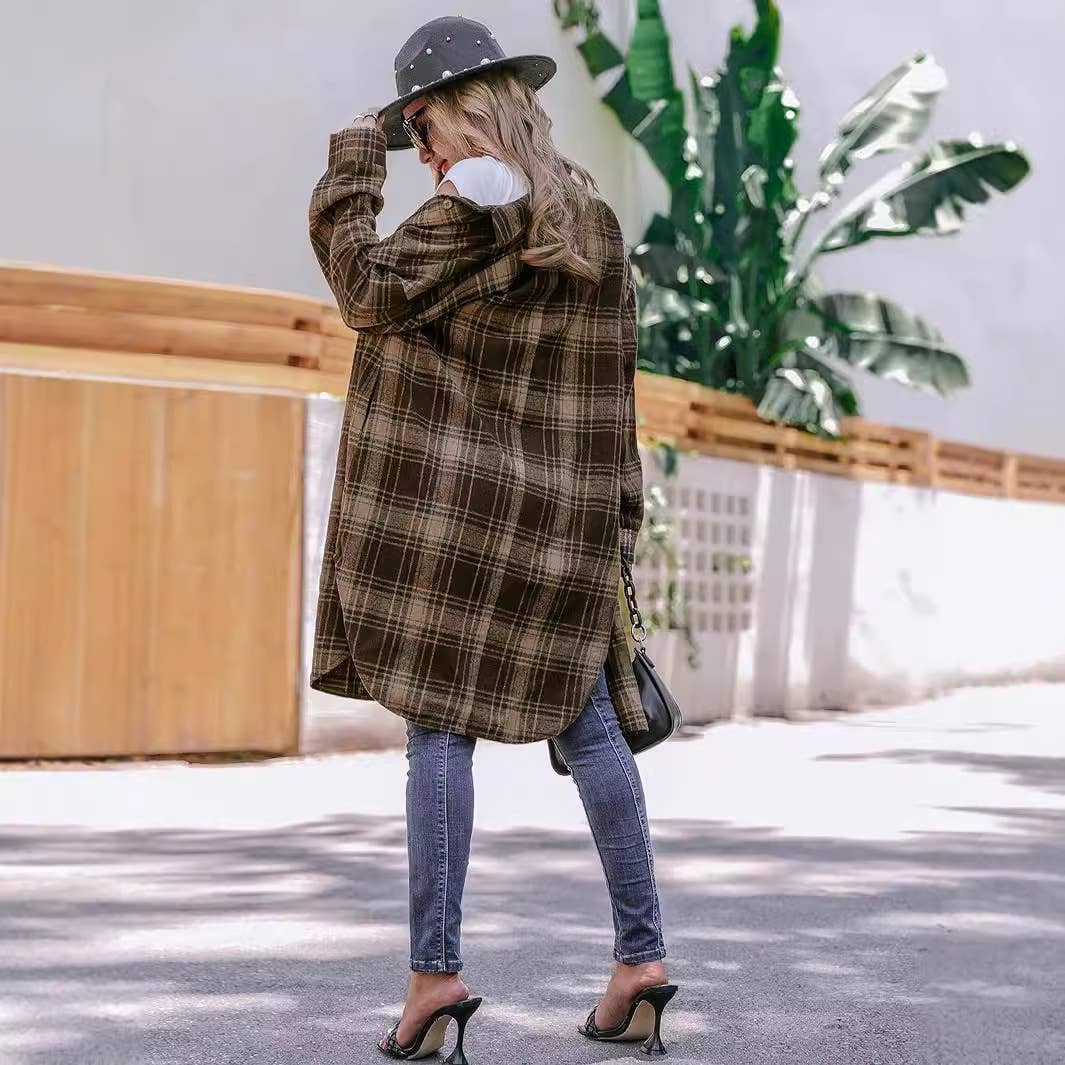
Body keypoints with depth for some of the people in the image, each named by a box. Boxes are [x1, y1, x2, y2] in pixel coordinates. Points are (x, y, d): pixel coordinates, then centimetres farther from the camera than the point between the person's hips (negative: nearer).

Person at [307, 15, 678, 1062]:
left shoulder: (481, 203, -10)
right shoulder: (594, 217, 13)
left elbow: (371, 291, -17)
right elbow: (610, 385, 15)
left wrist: (356, 155, -8)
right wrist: (616, 518, 18)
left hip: (458, 502, -7)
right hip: (566, 515, 7)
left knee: (440, 725, -3)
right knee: (587, 724, 10)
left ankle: (435, 974, -3)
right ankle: (641, 958, 11)